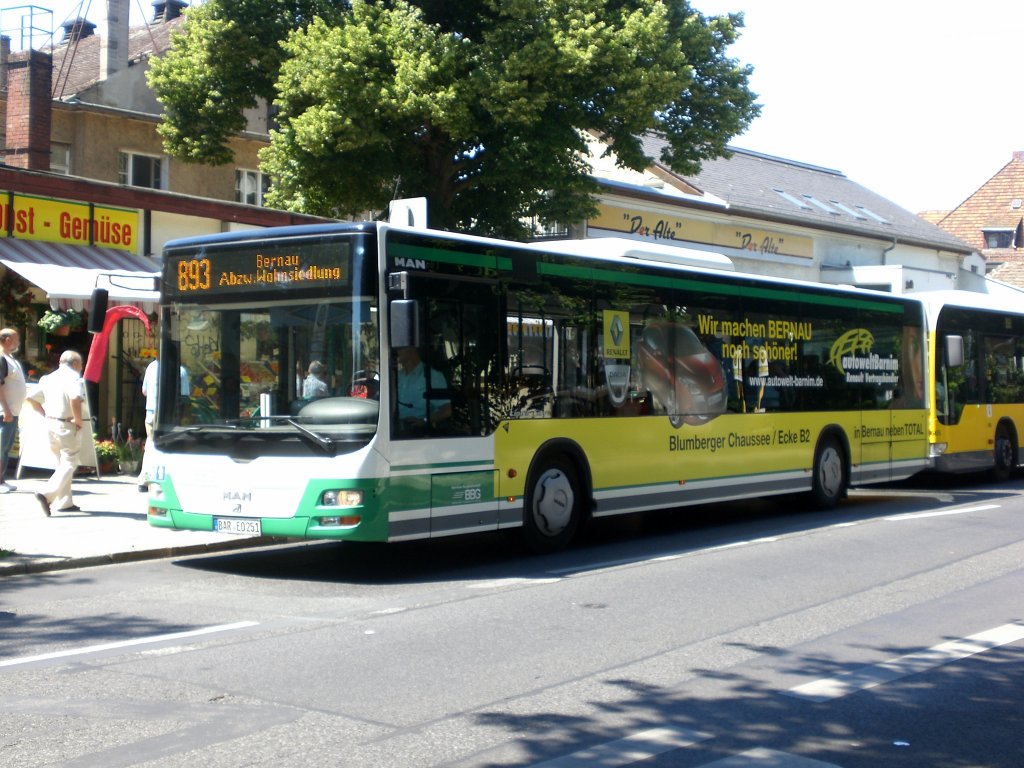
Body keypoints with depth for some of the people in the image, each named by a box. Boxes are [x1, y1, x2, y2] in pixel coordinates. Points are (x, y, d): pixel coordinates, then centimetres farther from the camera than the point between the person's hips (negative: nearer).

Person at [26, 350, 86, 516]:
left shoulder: (48, 378, 12)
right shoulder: (74, 378, -10)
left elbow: (31, 399, 13)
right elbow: (75, 400, -29)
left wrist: (46, 414, 15)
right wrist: (79, 421, -17)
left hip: (51, 423, 8)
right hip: (68, 426, -8)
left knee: (62, 463, 18)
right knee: (69, 463, -2)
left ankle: (64, 502, 19)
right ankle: (47, 494, -19)